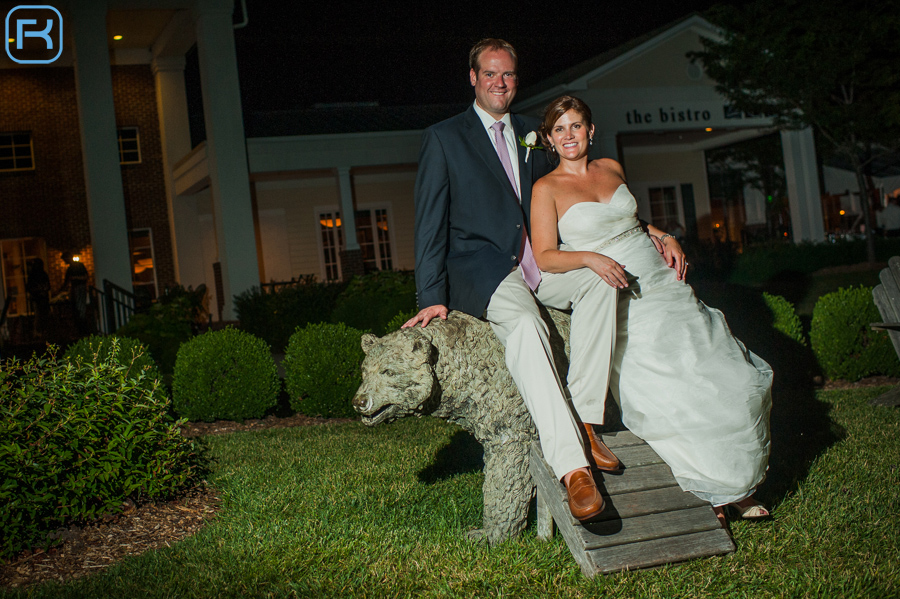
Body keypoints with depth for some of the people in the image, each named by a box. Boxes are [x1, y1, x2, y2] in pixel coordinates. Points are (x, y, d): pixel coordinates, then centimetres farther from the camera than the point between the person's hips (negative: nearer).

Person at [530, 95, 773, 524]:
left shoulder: (612, 168, 14)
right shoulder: (546, 188, -1)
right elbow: (545, 257, -6)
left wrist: (665, 237, 10)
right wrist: (590, 257, -23)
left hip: (661, 282, 5)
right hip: (618, 302, -5)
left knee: (722, 375, -6)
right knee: (667, 392, -20)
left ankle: (734, 483, 8)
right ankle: (701, 491, 0)